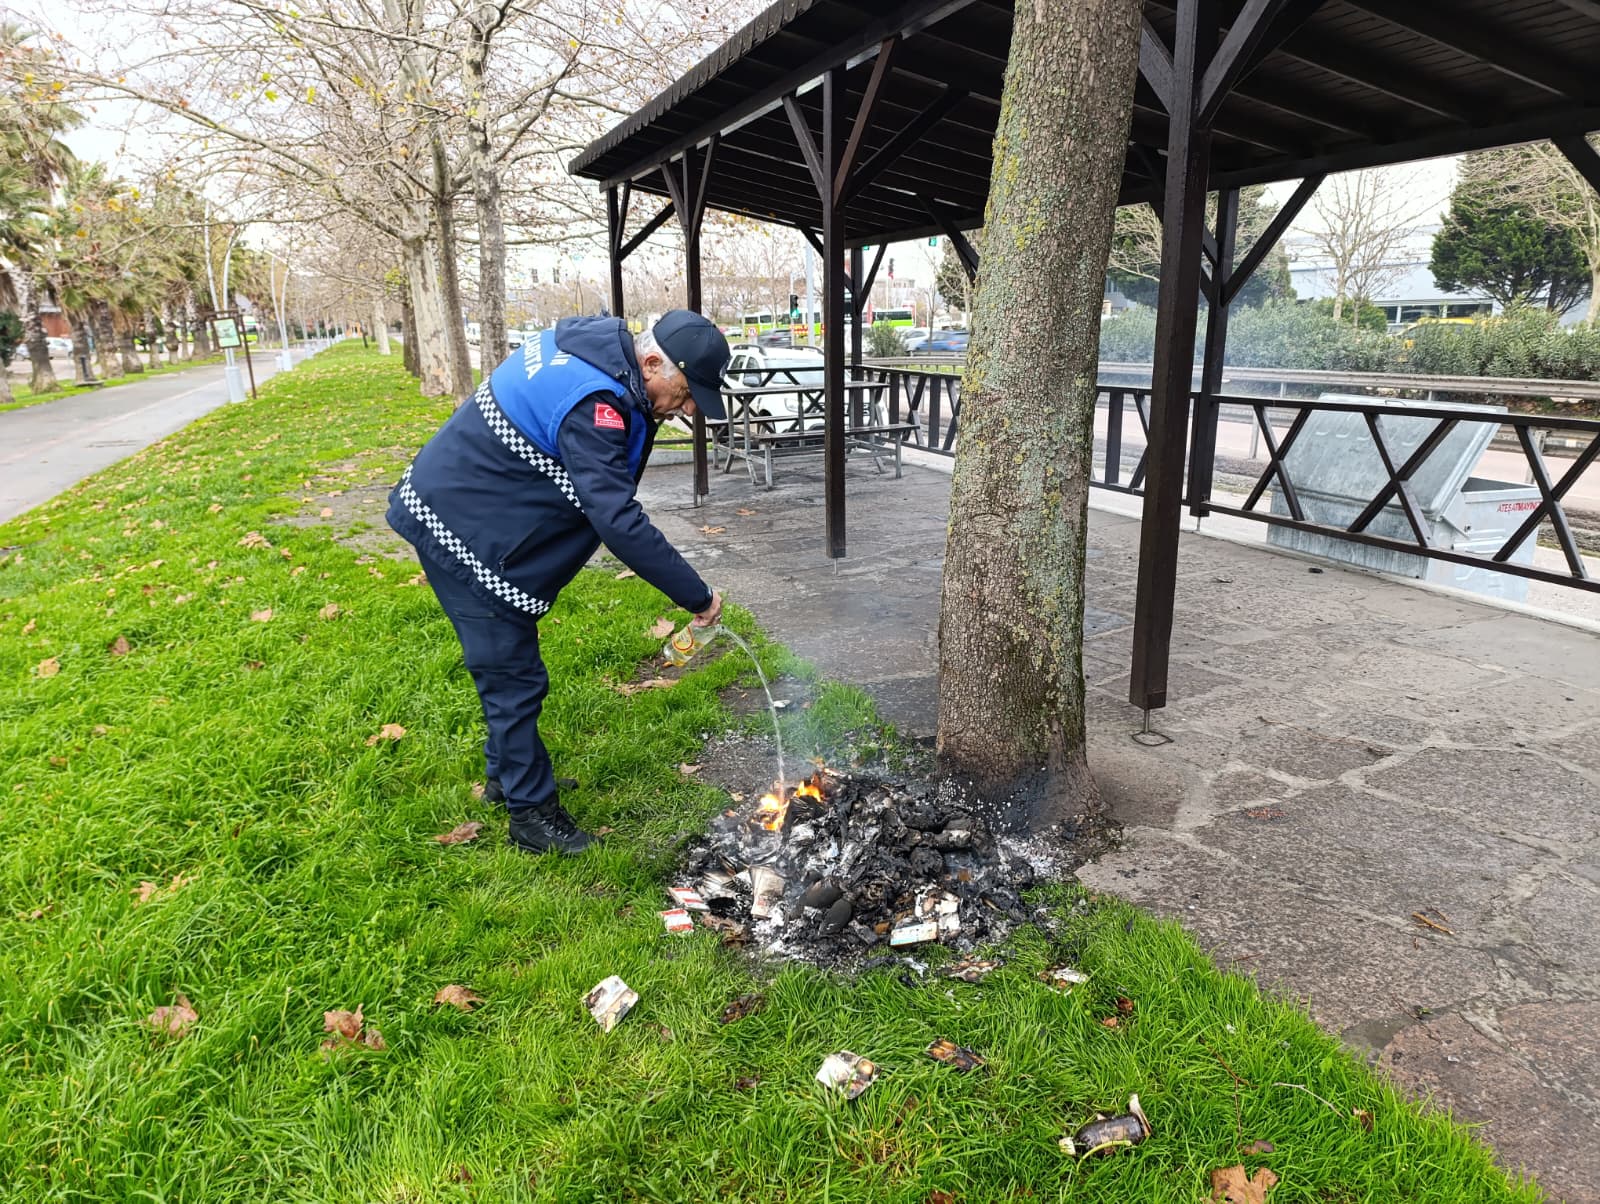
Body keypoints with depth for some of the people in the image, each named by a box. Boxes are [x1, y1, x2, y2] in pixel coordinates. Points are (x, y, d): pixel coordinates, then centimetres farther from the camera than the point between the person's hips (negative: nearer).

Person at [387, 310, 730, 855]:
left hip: (455, 505, 10)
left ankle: (505, 774, 37)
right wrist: (696, 596, -29)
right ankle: (532, 814, 11)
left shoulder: (599, 344, 0)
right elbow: (618, 520, -35)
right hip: (457, 525, -10)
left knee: (508, 666, 20)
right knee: (514, 677, -3)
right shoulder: (592, 401, -31)